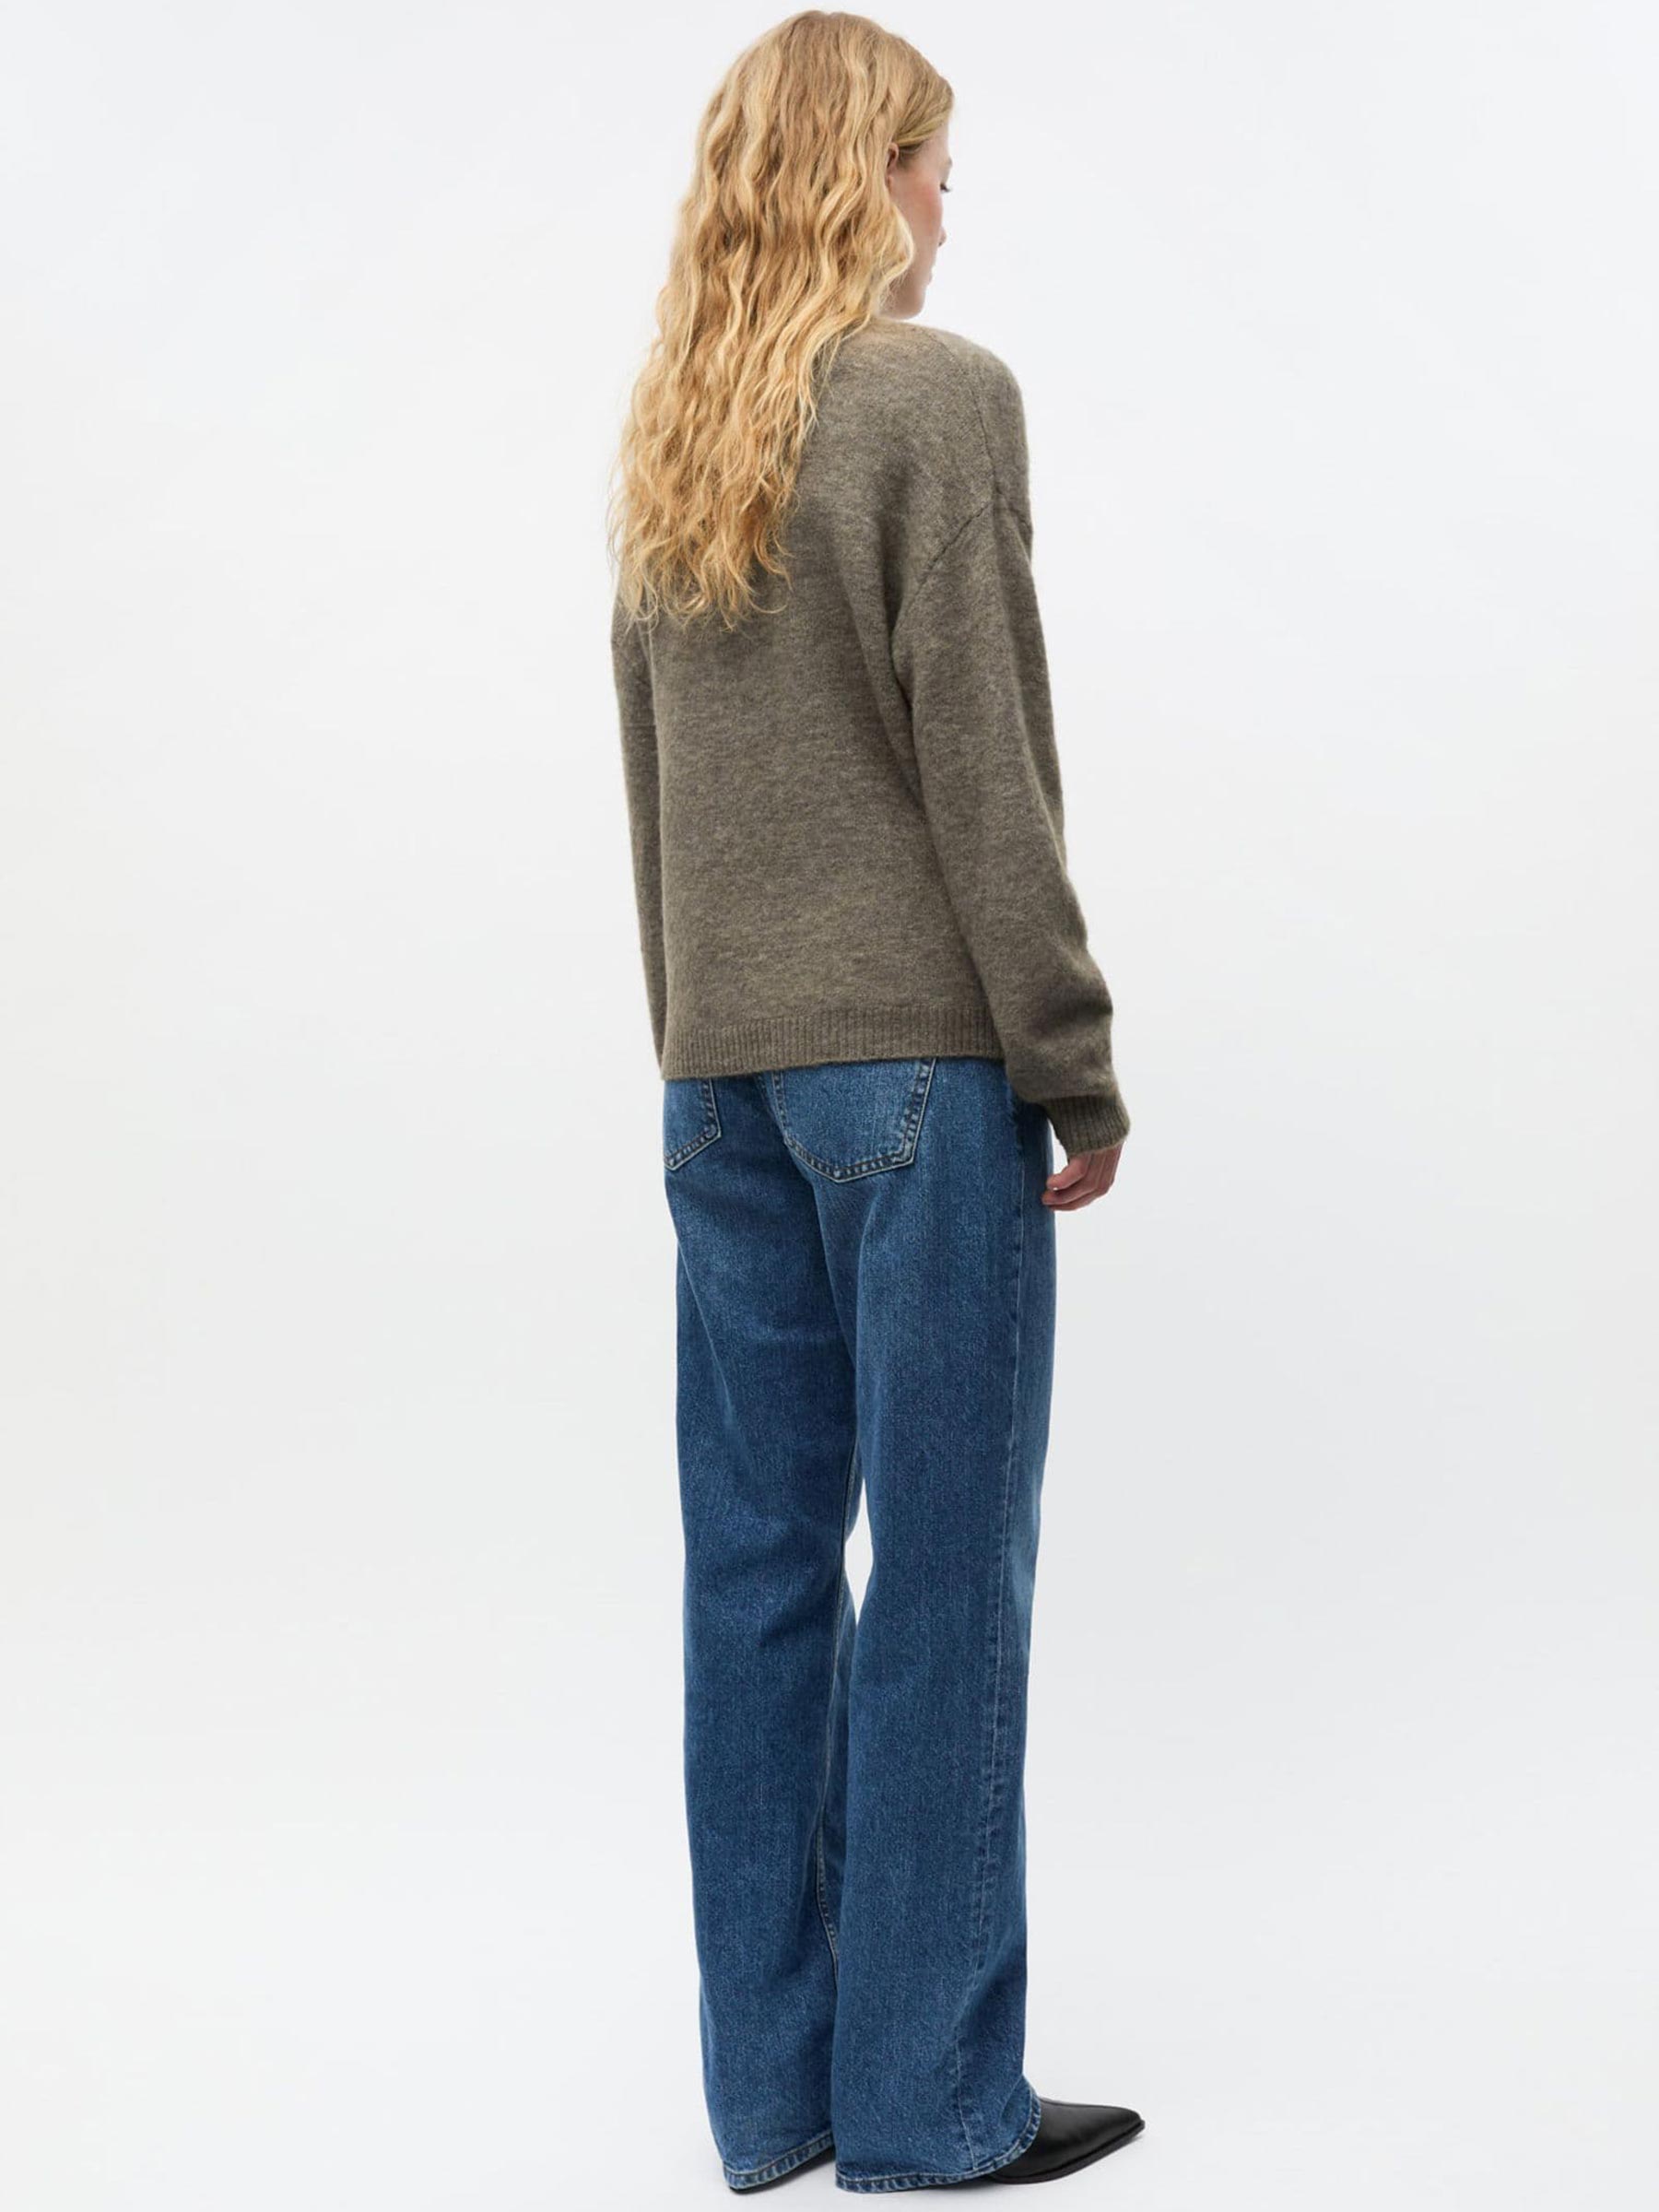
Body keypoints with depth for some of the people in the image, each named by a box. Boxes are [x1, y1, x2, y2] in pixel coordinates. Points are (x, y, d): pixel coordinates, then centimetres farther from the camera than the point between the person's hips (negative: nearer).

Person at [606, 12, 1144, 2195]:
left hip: (721, 1072, 7)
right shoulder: (940, 397, -6)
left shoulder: (671, 438, 14)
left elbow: (652, 776, 15)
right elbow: (980, 761, -11)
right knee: (942, 1572, 0)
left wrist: (700, 1041, 18)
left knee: (759, 1563, 9)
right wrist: (1076, 1064, -6)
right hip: (916, 1053, -7)